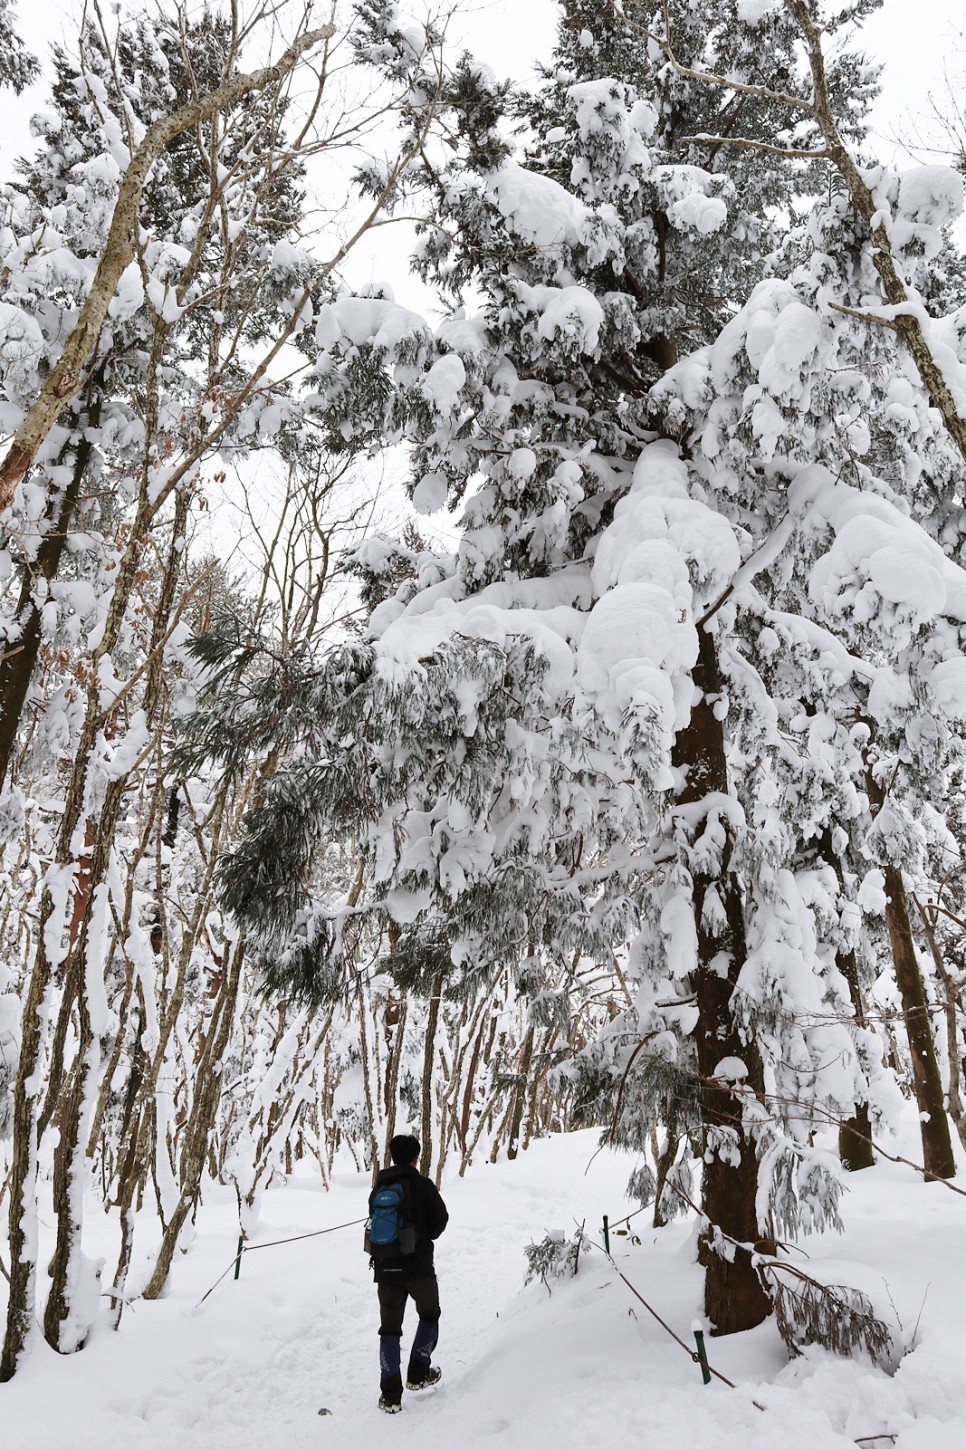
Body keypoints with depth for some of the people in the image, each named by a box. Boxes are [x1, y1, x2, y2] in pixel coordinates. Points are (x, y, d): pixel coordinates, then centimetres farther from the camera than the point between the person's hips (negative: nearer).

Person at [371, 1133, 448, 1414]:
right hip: (419, 1266, -3)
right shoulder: (422, 1185, -10)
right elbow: (440, 1218, -6)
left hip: (385, 1267, 3)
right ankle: (418, 1373, 23)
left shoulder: (379, 1187, 2)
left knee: (389, 1328, 10)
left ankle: (390, 1395, 7)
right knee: (429, 1315, 22)